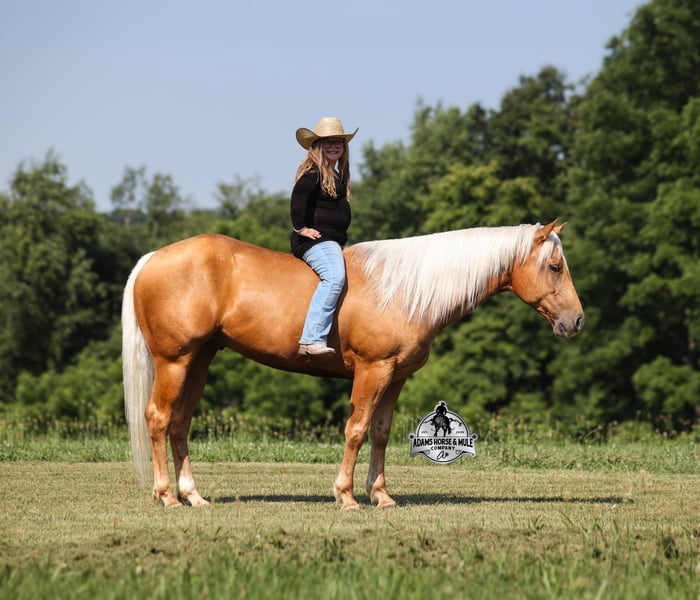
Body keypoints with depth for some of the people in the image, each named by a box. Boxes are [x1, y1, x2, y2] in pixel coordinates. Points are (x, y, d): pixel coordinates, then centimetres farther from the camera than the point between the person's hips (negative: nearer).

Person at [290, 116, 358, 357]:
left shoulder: (336, 175, 20)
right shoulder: (314, 172, -9)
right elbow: (299, 193, -29)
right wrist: (300, 227, -27)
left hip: (333, 242, 11)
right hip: (315, 240, -11)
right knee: (334, 276, -33)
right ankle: (312, 340, -43)